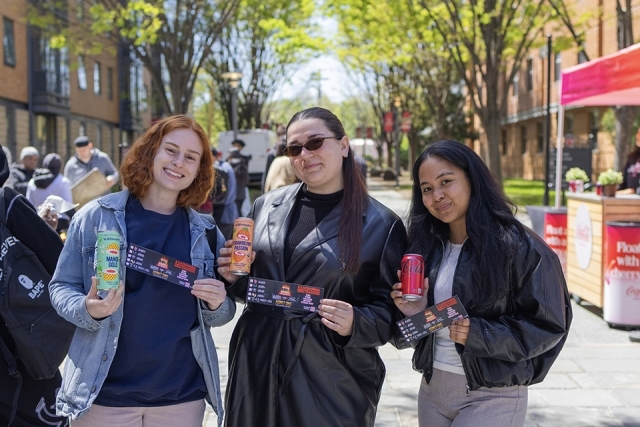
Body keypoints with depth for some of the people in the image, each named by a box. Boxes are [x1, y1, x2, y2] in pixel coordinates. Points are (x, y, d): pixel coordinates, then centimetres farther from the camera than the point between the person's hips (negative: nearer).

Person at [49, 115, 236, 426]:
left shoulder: (205, 232, 3)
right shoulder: (95, 216, -4)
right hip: (103, 392, -2)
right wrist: (88, 309, -18)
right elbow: (61, 287, 2)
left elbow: (219, 315, 11)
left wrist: (218, 304, -11)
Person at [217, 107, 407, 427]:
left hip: (332, 380, -3)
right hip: (256, 368, 4)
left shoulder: (381, 224, -5)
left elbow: (388, 314, -3)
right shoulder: (266, 206, 7)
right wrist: (234, 277, -2)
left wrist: (354, 325, -22)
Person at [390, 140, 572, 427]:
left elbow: (548, 326, -13)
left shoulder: (519, 246, -13)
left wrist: (478, 335, -23)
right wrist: (415, 314, -10)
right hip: (432, 389, 6)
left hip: (493, 397, -6)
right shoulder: (426, 245, 5)